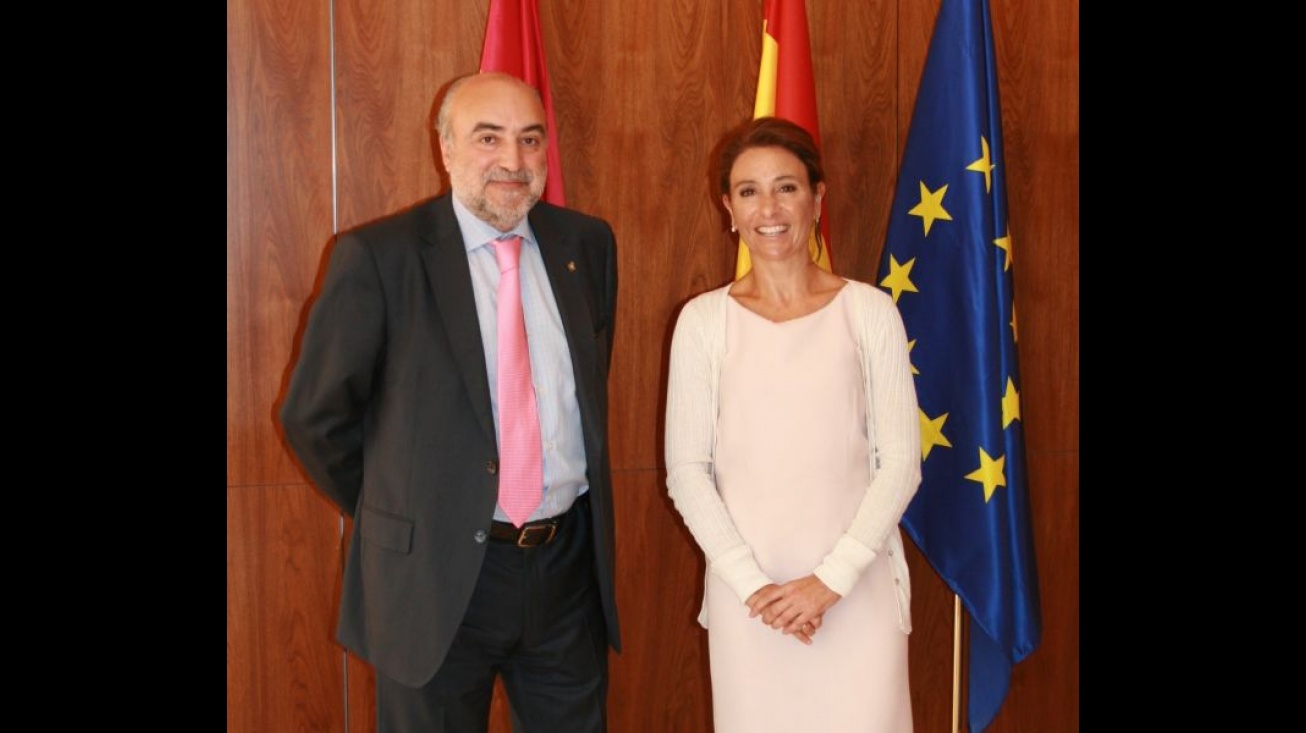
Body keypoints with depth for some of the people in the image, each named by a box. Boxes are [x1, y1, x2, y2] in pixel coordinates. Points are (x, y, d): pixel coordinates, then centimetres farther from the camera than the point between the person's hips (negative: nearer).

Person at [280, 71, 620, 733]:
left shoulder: (588, 244, 3)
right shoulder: (377, 256, -10)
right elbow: (314, 416, -4)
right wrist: (390, 518, 4)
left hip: (570, 561, 4)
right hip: (438, 575, -4)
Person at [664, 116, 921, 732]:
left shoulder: (869, 311, 0)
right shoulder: (703, 320, 0)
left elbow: (900, 462, -1)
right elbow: (686, 470, 0)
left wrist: (833, 578, -10)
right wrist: (752, 584, -9)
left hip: (859, 585, 0)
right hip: (746, 588, 1)